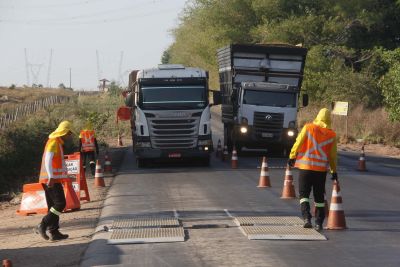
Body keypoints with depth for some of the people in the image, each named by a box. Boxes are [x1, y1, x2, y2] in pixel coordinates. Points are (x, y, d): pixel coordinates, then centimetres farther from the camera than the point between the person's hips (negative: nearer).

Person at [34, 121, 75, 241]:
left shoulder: (58, 143, 20)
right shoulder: (54, 142, -11)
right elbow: (48, 160, -21)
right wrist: (51, 177, -27)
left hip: (52, 179, 10)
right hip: (52, 179, -10)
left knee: (53, 206, 9)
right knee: (60, 204, -12)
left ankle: (54, 232, 9)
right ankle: (42, 226, -14)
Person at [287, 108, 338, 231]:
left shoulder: (308, 128, -5)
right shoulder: (331, 135, 0)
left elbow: (298, 143, -5)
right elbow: (333, 155, 5)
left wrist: (292, 157, 8)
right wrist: (334, 171, 14)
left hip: (305, 166, -2)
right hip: (321, 168, 2)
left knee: (304, 193, 6)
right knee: (319, 196, 11)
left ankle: (306, 217, -14)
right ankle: (319, 223, 12)